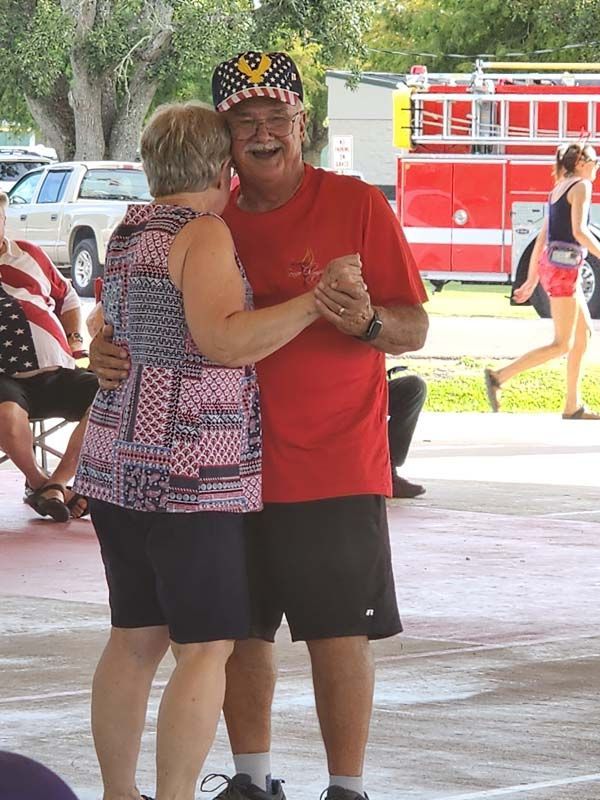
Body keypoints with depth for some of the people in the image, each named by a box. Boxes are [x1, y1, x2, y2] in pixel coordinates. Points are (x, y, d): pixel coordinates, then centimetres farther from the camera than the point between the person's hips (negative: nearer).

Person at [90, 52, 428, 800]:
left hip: (333, 469, -4)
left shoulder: (355, 205, -4)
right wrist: (108, 349, -8)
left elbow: (414, 327, -4)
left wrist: (366, 321, -26)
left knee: (339, 634, -2)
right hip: (231, 467, 4)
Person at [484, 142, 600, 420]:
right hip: (564, 268, -9)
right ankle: (499, 376, -13)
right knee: (562, 344, -6)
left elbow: (541, 239, 18)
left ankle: (573, 405, 15)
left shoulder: (559, 189, 17)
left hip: (550, 264, 9)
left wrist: (532, 280, 21)